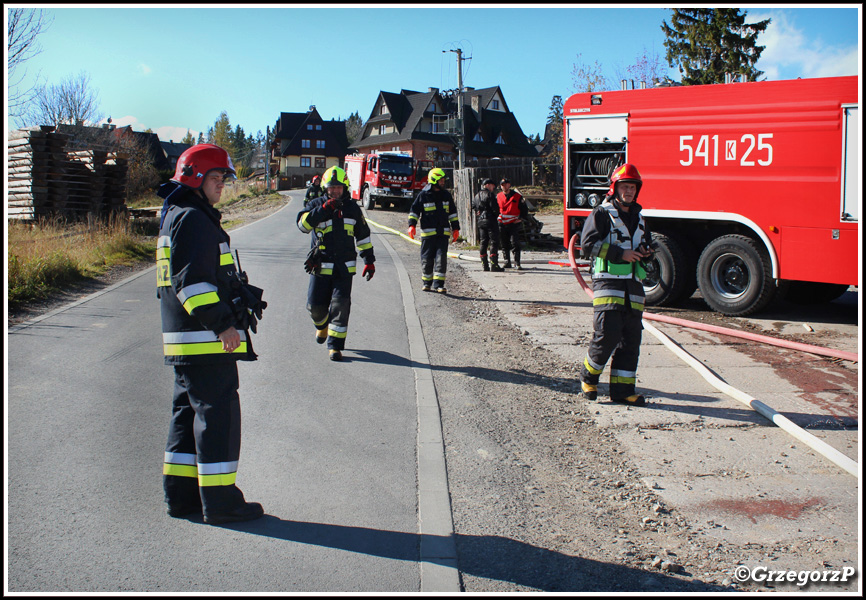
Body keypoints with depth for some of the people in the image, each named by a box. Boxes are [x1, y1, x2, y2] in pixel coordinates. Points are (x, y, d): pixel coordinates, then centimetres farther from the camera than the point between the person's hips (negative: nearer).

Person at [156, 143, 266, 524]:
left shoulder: (177, 218, 21)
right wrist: (222, 323, -24)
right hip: (206, 340, -11)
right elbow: (192, 279, -23)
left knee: (189, 413, 15)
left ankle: (181, 494, 23)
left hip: (184, 339, 11)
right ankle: (219, 500, 3)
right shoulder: (192, 219, -13)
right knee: (218, 414, -5)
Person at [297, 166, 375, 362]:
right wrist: (324, 209, -24)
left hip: (344, 267, 1)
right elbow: (302, 224, -16)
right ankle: (322, 325, 40)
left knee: (341, 305, -10)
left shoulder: (352, 207, 9)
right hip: (321, 266, 0)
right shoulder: (317, 205, 2)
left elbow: (363, 235, 17)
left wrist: (369, 261, 16)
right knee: (315, 305, 5)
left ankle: (335, 345, -2)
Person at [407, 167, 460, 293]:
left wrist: (455, 228, 17)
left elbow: (452, 212, 19)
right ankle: (426, 282, 19)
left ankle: (438, 284, -3)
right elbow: (414, 210, 3)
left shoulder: (446, 195, 12)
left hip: (443, 232, 3)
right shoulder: (423, 195, -1)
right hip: (428, 232, -3)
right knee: (427, 258, 2)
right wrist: (412, 225, -9)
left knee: (441, 257, -6)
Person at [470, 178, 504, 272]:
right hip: (490, 221, -7)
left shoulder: (476, 196, 16)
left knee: (483, 243, 10)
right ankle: (494, 264, -12)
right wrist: (496, 215, 3)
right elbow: (495, 208, -14)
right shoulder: (489, 195, -8)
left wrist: (479, 216, 14)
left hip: (480, 222, 7)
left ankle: (484, 265, 9)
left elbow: (474, 208, 15)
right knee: (494, 242, -6)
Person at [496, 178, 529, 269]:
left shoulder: (517, 196, 2)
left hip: (514, 224, -3)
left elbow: (524, 209, 7)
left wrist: (521, 218, -3)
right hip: (502, 224, 3)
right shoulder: (498, 197, 9)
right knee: (504, 244, 6)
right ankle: (507, 262, 16)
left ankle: (517, 263, -4)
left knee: (515, 243, -9)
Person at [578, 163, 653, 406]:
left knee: (631, 339, 2)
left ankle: (622, 389, 8)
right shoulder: (602, 213, 2)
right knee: (608, 333, -15)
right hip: (608, 282, -7)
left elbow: (645, 245, 33)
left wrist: (645, 253, 8)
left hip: (633, 286, 7)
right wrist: (620, 253, -15)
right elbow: (588, 243, -10)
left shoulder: (638, 218, 23)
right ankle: (588, 376, 7)